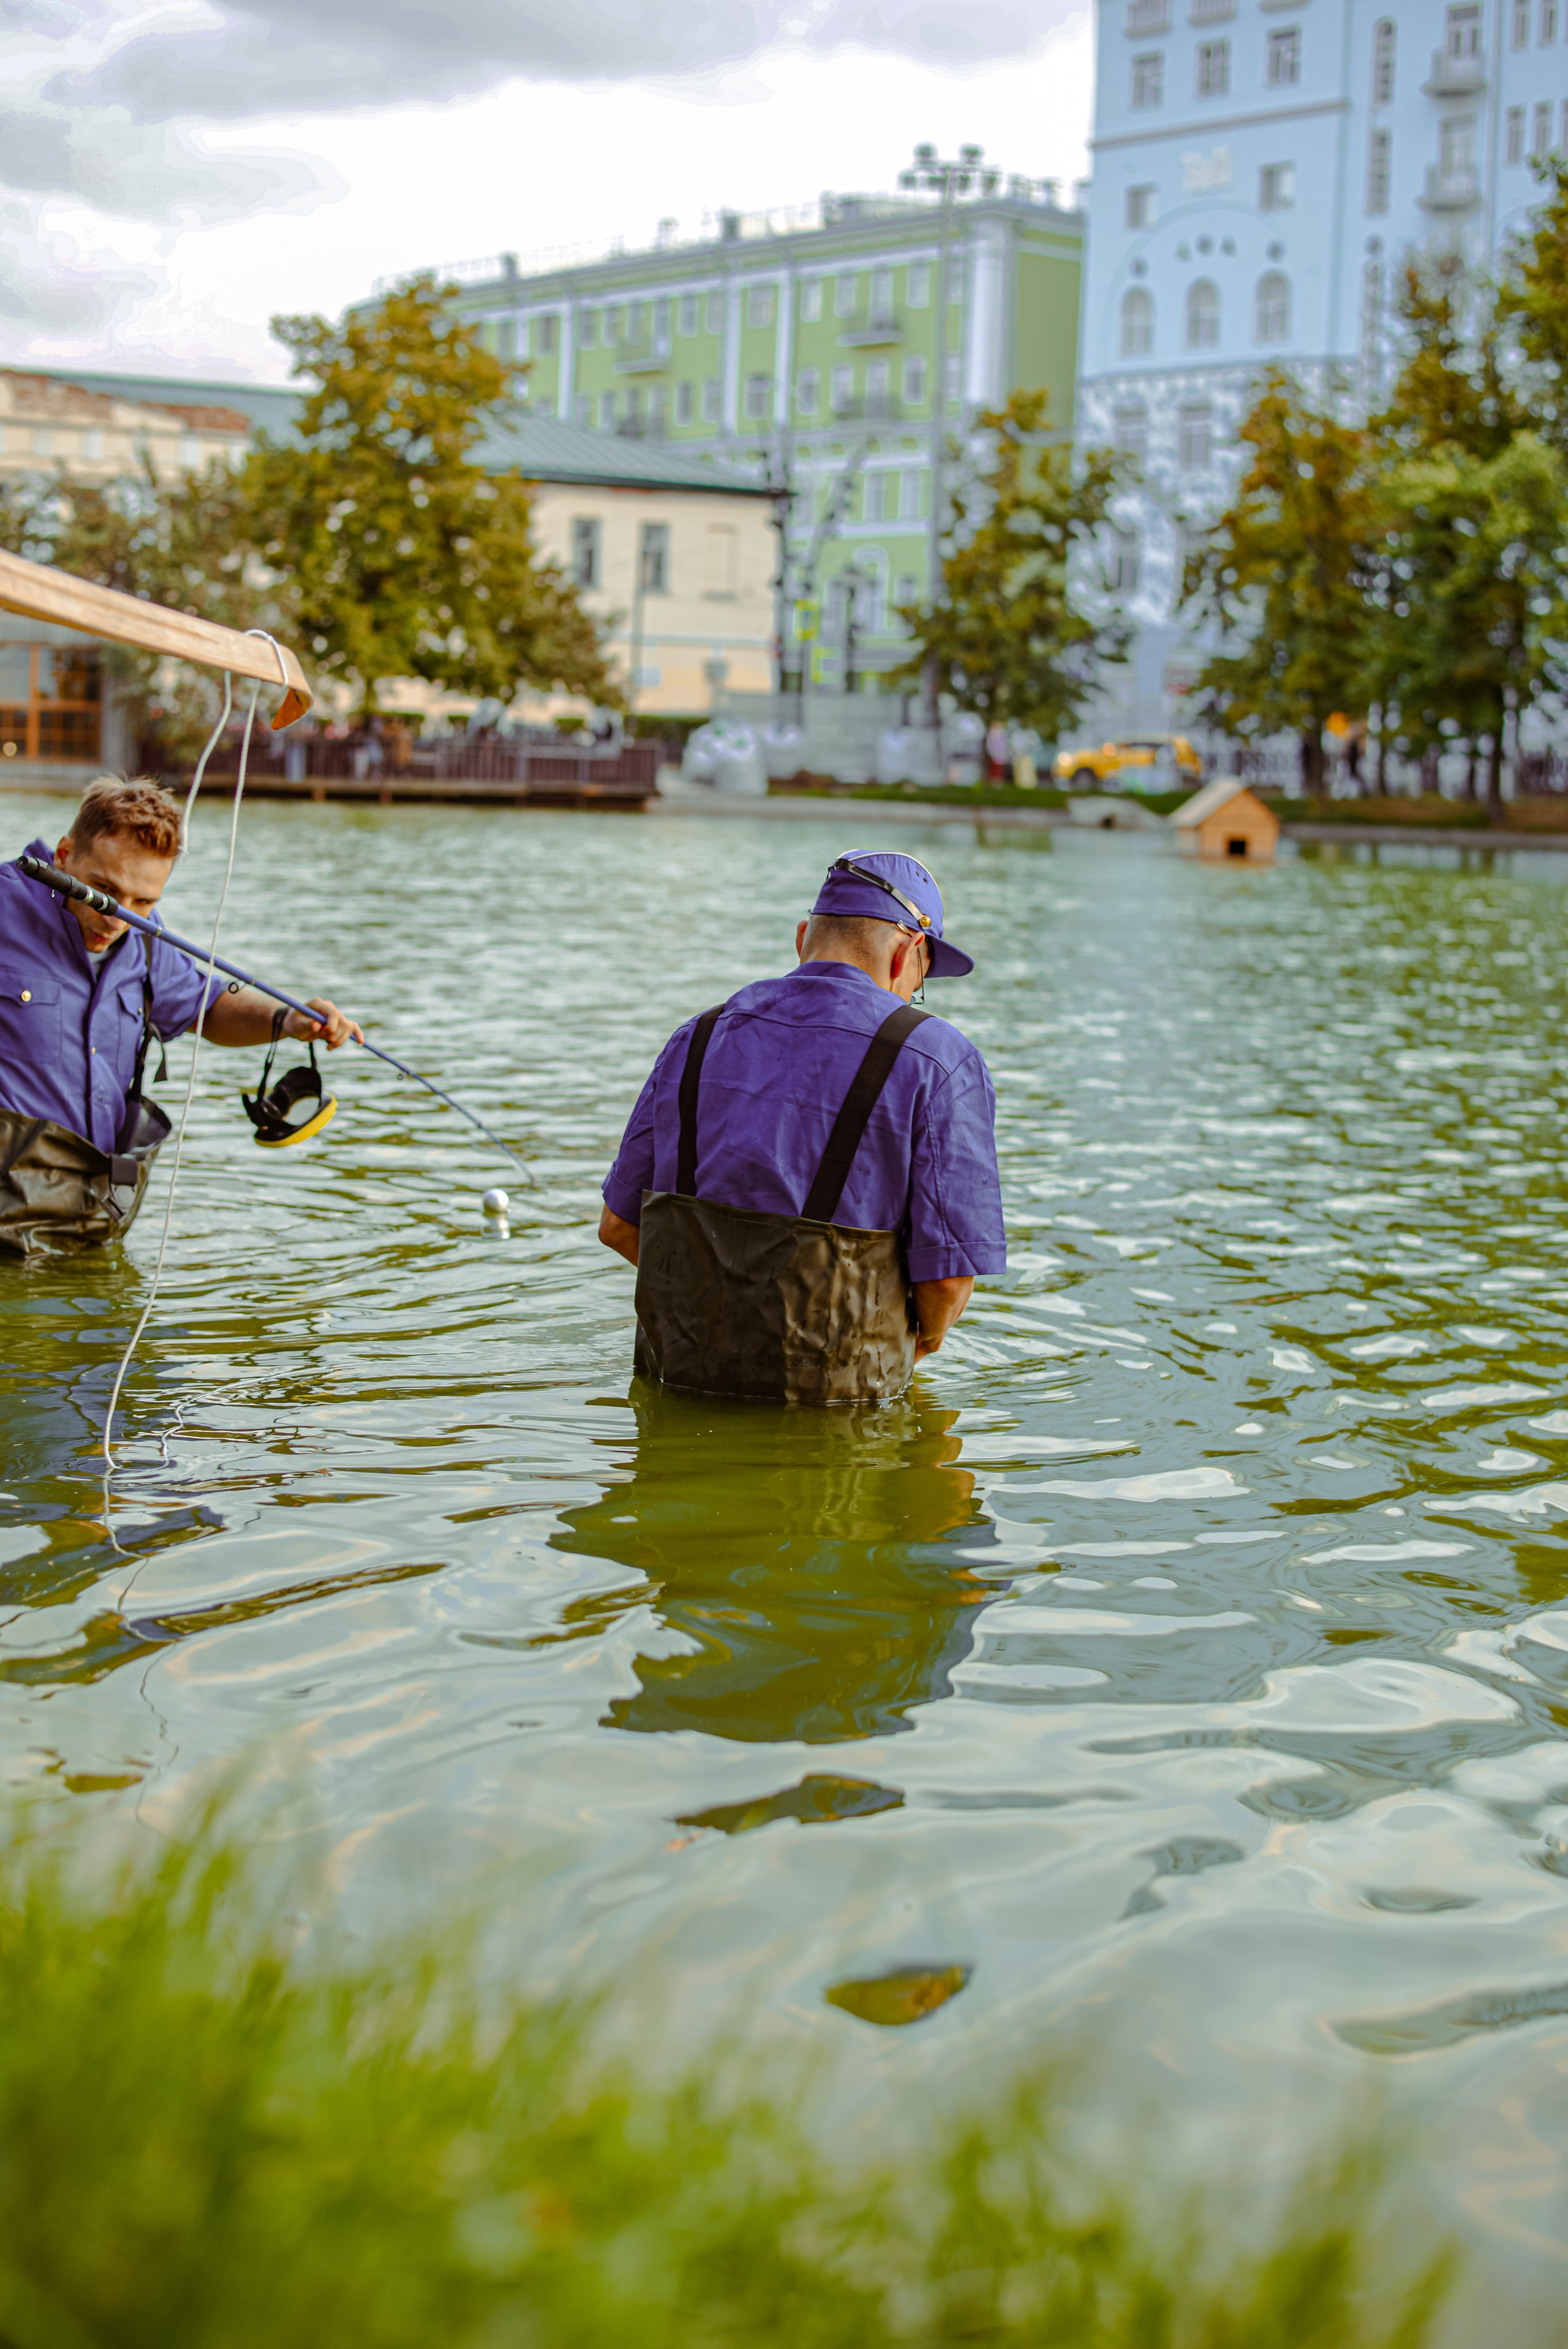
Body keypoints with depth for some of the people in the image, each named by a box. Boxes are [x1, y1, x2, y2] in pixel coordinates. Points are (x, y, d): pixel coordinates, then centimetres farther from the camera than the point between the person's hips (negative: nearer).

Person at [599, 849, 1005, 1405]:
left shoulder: (698, 1041, 8)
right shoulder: (938, 1064, -7)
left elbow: (619, 1224, 12)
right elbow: (950, 1274, -10)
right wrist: (917, 1345, 13)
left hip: (678, 1361, 5)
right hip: (836, 1383, -5)